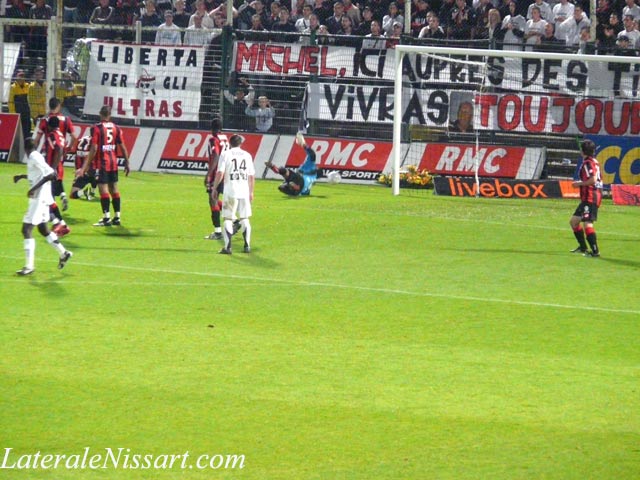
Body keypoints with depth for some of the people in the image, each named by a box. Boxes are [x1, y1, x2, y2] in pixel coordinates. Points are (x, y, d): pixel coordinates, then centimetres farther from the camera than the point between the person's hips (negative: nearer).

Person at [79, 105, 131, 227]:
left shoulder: (97, 128, -9)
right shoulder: (116, 128, 5)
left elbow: (93, 149, -13)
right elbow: (122, 148, 6)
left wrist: (85, 166, -10)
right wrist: (127, 163, 16)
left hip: (102, 163, -5)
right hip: (113, 162, 5)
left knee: (103, 189, -4)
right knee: (114, 189, 12)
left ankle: (106, 218, -8)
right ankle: (117, 217, 15)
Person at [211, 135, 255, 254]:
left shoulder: (226, 154, -2)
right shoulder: (247, 155, 9)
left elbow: (220, 173, -9)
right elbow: (252, 176, 10)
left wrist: (214, 188, 2)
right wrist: (251, 192, 19)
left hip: (230, 191, -3)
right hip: (244, 191, 3)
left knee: (228, 219, 1)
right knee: (245, 218, 13)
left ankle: (228, 247, -8)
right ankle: (247, 246, 10)